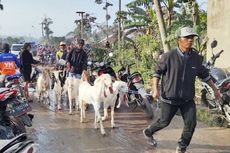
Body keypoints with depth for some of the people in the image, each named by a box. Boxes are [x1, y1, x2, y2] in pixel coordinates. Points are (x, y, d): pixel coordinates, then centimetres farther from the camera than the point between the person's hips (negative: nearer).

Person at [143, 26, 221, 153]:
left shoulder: (196, 58, -2)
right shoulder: (168, 56, -16)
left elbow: (204, 74, 13)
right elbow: (157, 71, -6)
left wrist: (215, 89, 15)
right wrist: (155, 89, -14)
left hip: (188, 99, 4)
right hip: (169, 98, -4)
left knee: (191, 123, -1)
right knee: (164, 122, 10)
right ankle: (148, 132, 40)